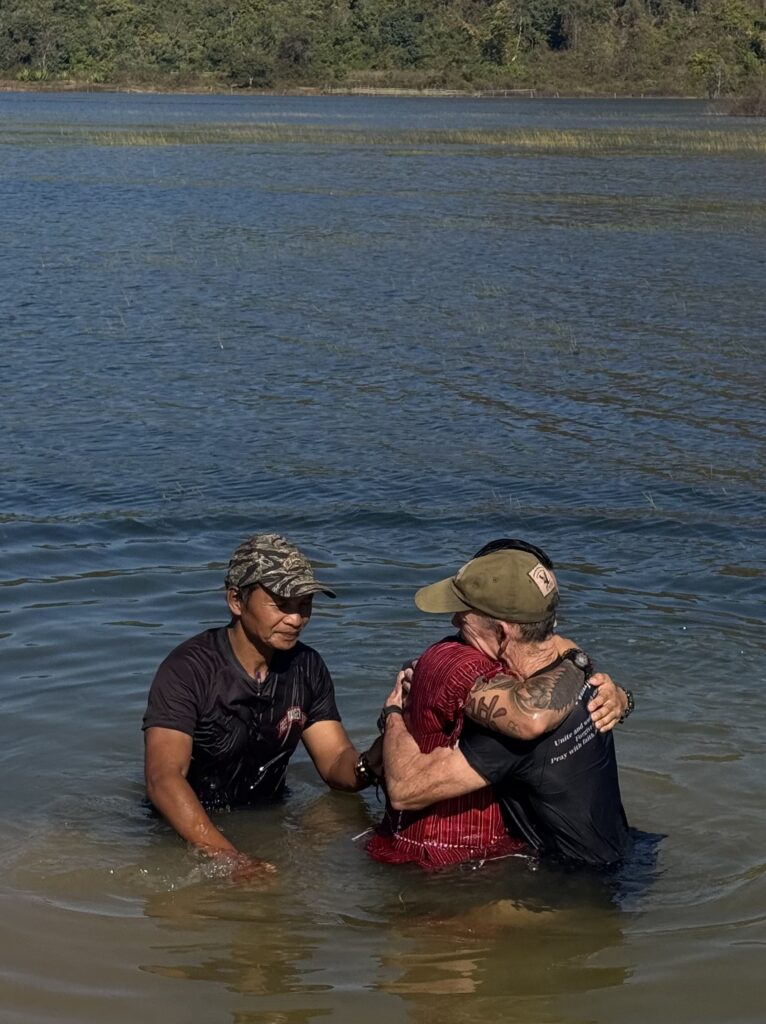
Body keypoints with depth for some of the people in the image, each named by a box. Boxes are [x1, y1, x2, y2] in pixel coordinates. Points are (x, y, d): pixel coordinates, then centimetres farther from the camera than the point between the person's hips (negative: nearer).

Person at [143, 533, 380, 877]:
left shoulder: (307, 668, 2)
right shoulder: (188, 670, -19)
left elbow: (337, 764, -1)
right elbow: (163, 779, -30)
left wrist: (374, 762, -28)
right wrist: (230, 858, -43)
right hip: (189, 832, -6)